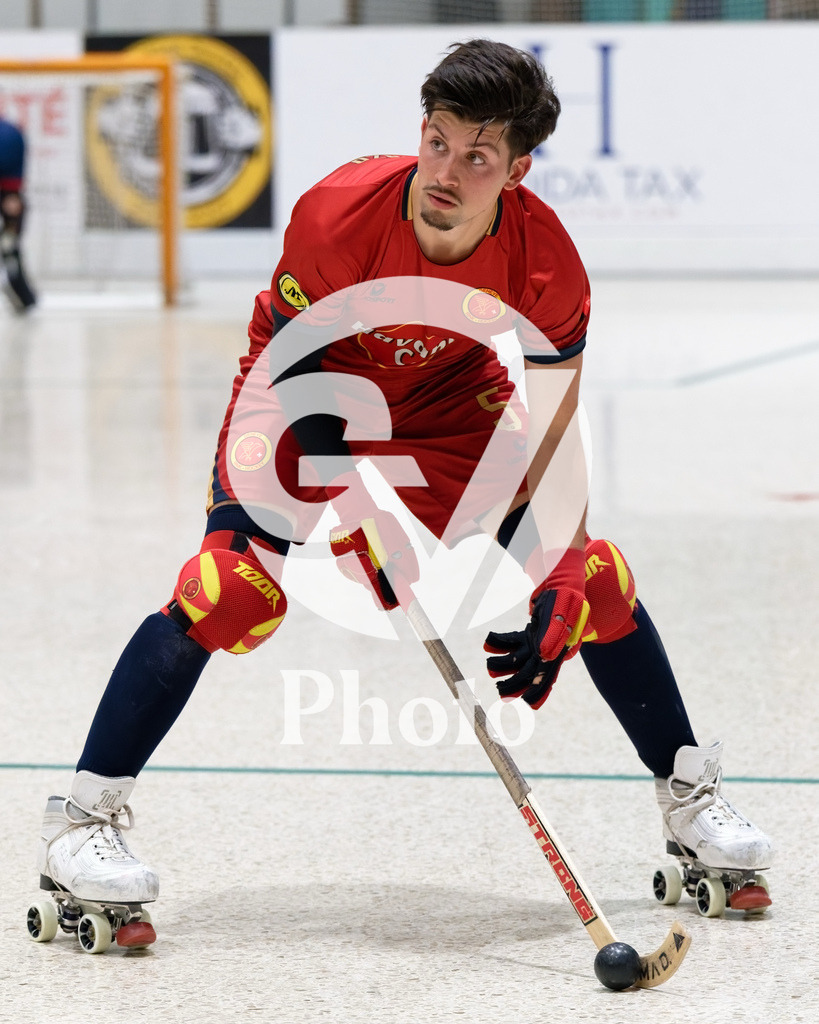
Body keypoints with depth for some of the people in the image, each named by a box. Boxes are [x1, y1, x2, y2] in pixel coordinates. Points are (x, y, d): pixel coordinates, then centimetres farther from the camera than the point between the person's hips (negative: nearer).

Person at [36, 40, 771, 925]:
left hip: (449, 399, 3)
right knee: (235, 583, -24)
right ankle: (80, 819, -18)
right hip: (305, 392, -3)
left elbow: (554, 434, -18)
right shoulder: (337, 214, -33)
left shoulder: (546, 262, -26)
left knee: (595, 577, -5)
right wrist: (358, 517, -25)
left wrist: (560, 594, -25)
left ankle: (689, 796, 15)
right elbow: (294, 372, -20)